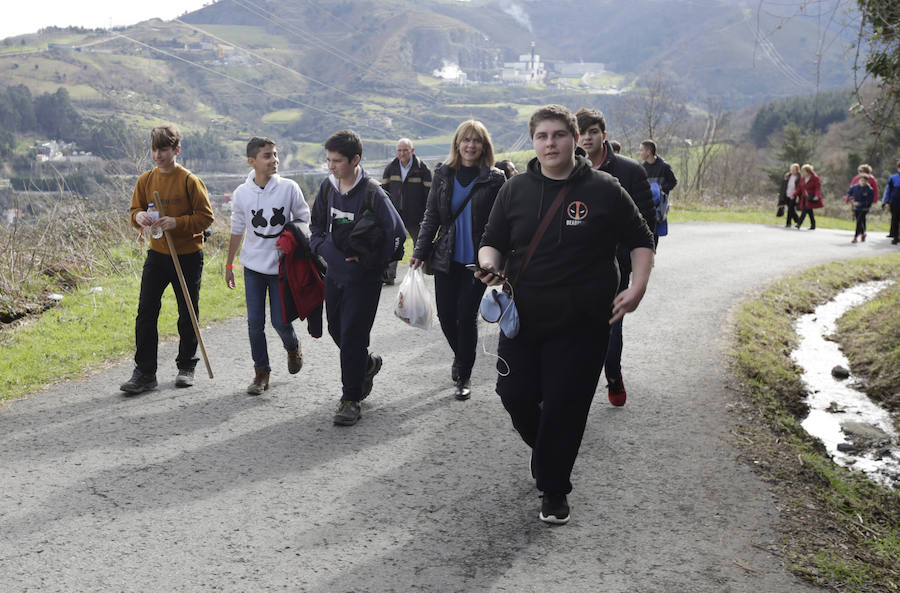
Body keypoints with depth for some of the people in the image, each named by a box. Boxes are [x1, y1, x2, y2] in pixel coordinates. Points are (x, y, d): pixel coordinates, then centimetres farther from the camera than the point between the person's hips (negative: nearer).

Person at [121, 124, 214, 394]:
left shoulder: (189, 181, -10)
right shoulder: (145, 180, 3)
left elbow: (205, 217, -10)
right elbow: (135, 210, 10)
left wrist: (176, 222, -24)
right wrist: (139, 217, -14)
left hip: (187, 257, -3)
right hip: (157, 254, 3)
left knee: (187, 314, 8)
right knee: (146, 312, -2)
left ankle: (186, 366, 24)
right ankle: (144, 372, 3)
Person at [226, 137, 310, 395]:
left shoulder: (289, 188, -10)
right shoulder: (242, 193, -4)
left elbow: (304, 221, 2)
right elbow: (237, 230, 8)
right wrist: (229, 264, 12)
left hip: (281, 265, -2)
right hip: (253, 266, 2)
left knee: (280, 321, 0)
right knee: (255, 322, 2)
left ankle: (293, 347, 34)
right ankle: (261, 371, 16)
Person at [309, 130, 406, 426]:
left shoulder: (372, 193, -17)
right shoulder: (328, 187, 3)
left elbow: (396, 232, -16)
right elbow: (316, 222, 17)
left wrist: (372, 261, -12)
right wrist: (321, 246, -1)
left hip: (363, 278, -6)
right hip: (334, 273, 6)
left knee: (352, 335, -4)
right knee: (336, 330, 15)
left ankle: (350, 399, 7)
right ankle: (367, 364, 42)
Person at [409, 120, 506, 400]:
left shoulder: (495, 179, -3)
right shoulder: (443, 174, 5)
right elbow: (431, 217, 9)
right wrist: (420, 251, 3)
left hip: (477, 260, -3)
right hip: (446, 259, 3)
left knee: (466, 315, -3)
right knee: (445, 314, 4)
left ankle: (464, 376, 13)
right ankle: (460, 355, 36)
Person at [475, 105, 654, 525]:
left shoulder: (603, 189, -1)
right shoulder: (515, 190, 5)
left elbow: (641, 241, 6)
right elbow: (492, 241, 11)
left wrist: (637, 288, -8)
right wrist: (489, 263, -13)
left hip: (582, 323, -3)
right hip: (523, 317, 3)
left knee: (564, 406, 0)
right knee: (515, 395, 4)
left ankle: (554, 491, 18)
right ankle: (543, 451, 37)